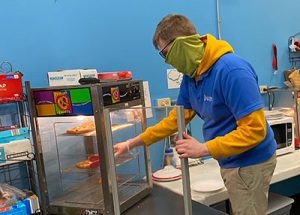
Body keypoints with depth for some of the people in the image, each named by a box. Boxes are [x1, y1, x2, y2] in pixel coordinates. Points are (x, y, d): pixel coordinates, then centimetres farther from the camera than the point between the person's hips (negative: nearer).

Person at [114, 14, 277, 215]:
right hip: (230, 161, 8)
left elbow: (254, 130, -27)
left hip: (249, 163, -8)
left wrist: (203, 149, -24)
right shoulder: (191, 74, 0)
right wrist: (132, 143, 6)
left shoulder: (232, 70, -27)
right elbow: (177, 117, 7)